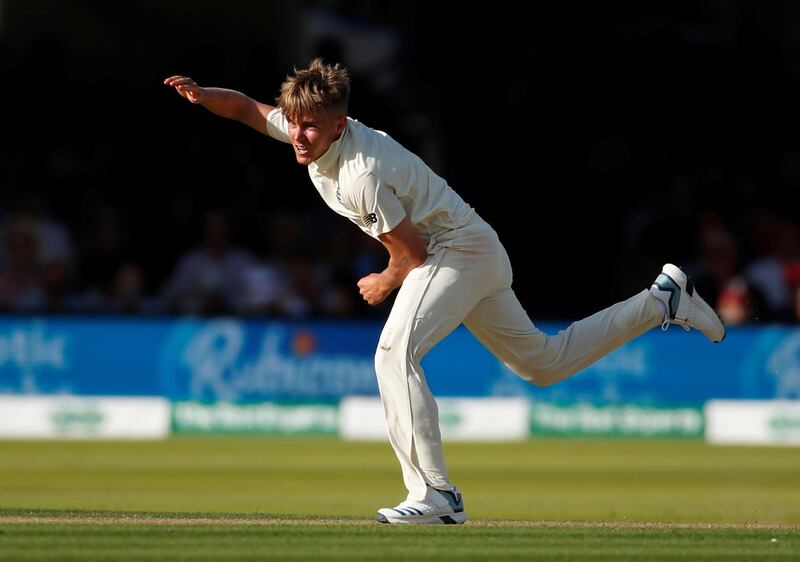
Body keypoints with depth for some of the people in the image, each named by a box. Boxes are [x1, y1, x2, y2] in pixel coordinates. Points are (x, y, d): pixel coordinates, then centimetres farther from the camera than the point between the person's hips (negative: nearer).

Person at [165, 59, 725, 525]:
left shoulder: (360, 176, -30)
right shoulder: (307, 132, -6)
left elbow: (412, 250, -22)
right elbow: (247, 108, 8)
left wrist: (384, 285, -3)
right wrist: (202, 95, -11)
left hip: (459, 249, -10)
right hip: (478, 255, 10)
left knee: (396, 352, -26)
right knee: (543, 362, 20)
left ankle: (435, 493, -30)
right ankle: (662, 301, 29)